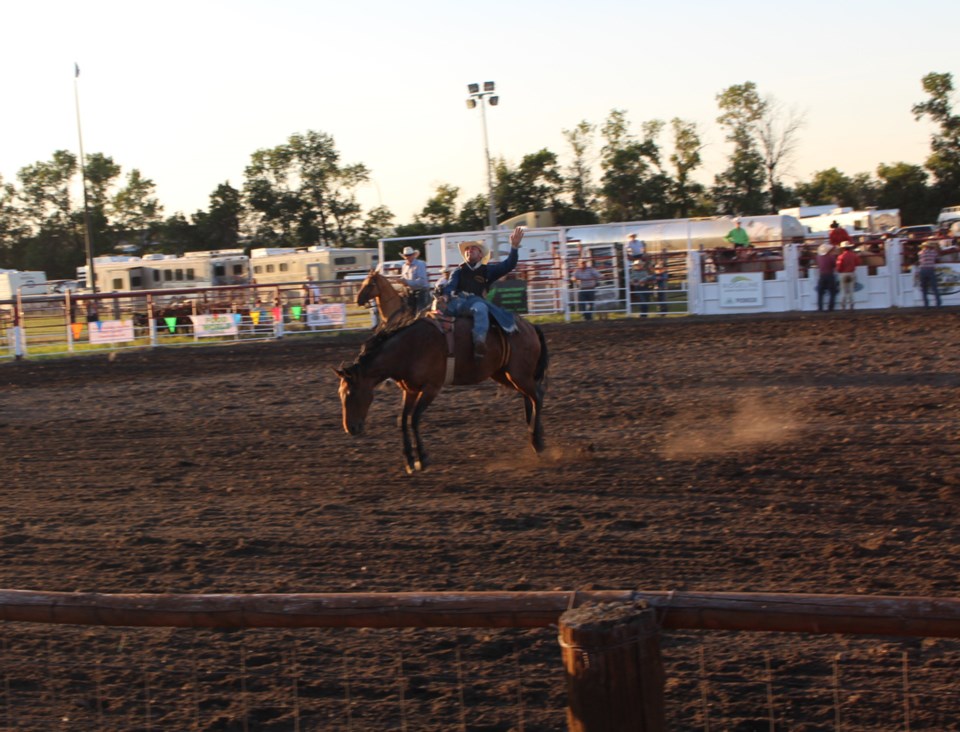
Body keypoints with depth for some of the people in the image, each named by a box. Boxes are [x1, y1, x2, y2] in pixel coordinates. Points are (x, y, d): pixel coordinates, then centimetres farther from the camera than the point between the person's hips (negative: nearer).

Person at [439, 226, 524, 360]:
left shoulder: (487, 270, 25)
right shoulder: (459, 271, 29)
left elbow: (508, 265, 15)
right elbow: (451, 285, 10)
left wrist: (514, 246, 1)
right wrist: (445, 296, -14)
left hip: (475, 300, -3)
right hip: (456, 299, 3)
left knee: (480, 308, -38)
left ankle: (479, 343, -54)